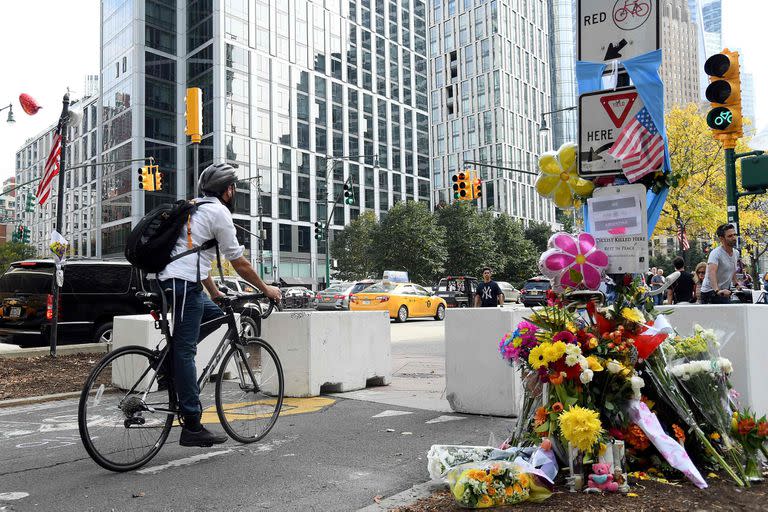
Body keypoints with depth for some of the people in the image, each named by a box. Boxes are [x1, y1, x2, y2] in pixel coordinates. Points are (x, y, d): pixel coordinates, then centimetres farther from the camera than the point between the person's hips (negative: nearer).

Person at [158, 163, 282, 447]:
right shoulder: (218, 212, -5)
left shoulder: (197, 208, 24)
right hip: (184, 284, -9)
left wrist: (216, 293, 34)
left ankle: (169, 361, 14)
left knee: (216, 313, 23)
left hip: (169, 280, 9)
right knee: (186, 351, -9)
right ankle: (192, 428, -5)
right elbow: (239, 263, -3)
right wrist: (266, 289, 8)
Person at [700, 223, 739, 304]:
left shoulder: (736, 253, 8)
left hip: (725, 292, 8)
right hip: (711, 292, -8)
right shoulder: (716, 253, -19)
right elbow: (711, 273, -34)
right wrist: (717, 291, -47)